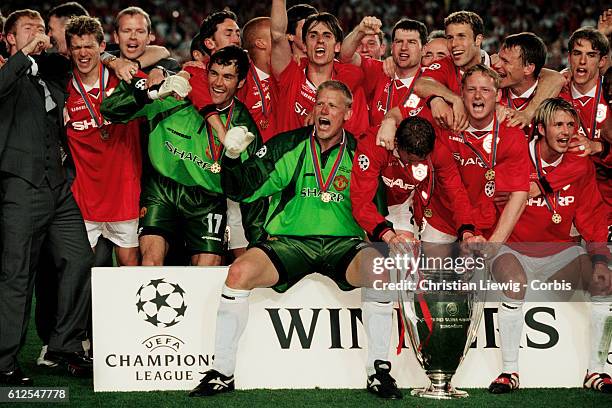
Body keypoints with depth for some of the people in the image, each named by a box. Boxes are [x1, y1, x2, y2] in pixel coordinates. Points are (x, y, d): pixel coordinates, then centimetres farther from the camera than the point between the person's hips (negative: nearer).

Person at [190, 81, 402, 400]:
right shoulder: (287, 146, 5)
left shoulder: (358, 154, 6)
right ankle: (222, 373, -13)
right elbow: (243, 190, 1)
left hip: (343, 242, 0)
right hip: (289, 241, 0)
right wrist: (232, 158, -18)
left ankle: (379, 371, -19)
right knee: (239, 271, -26)